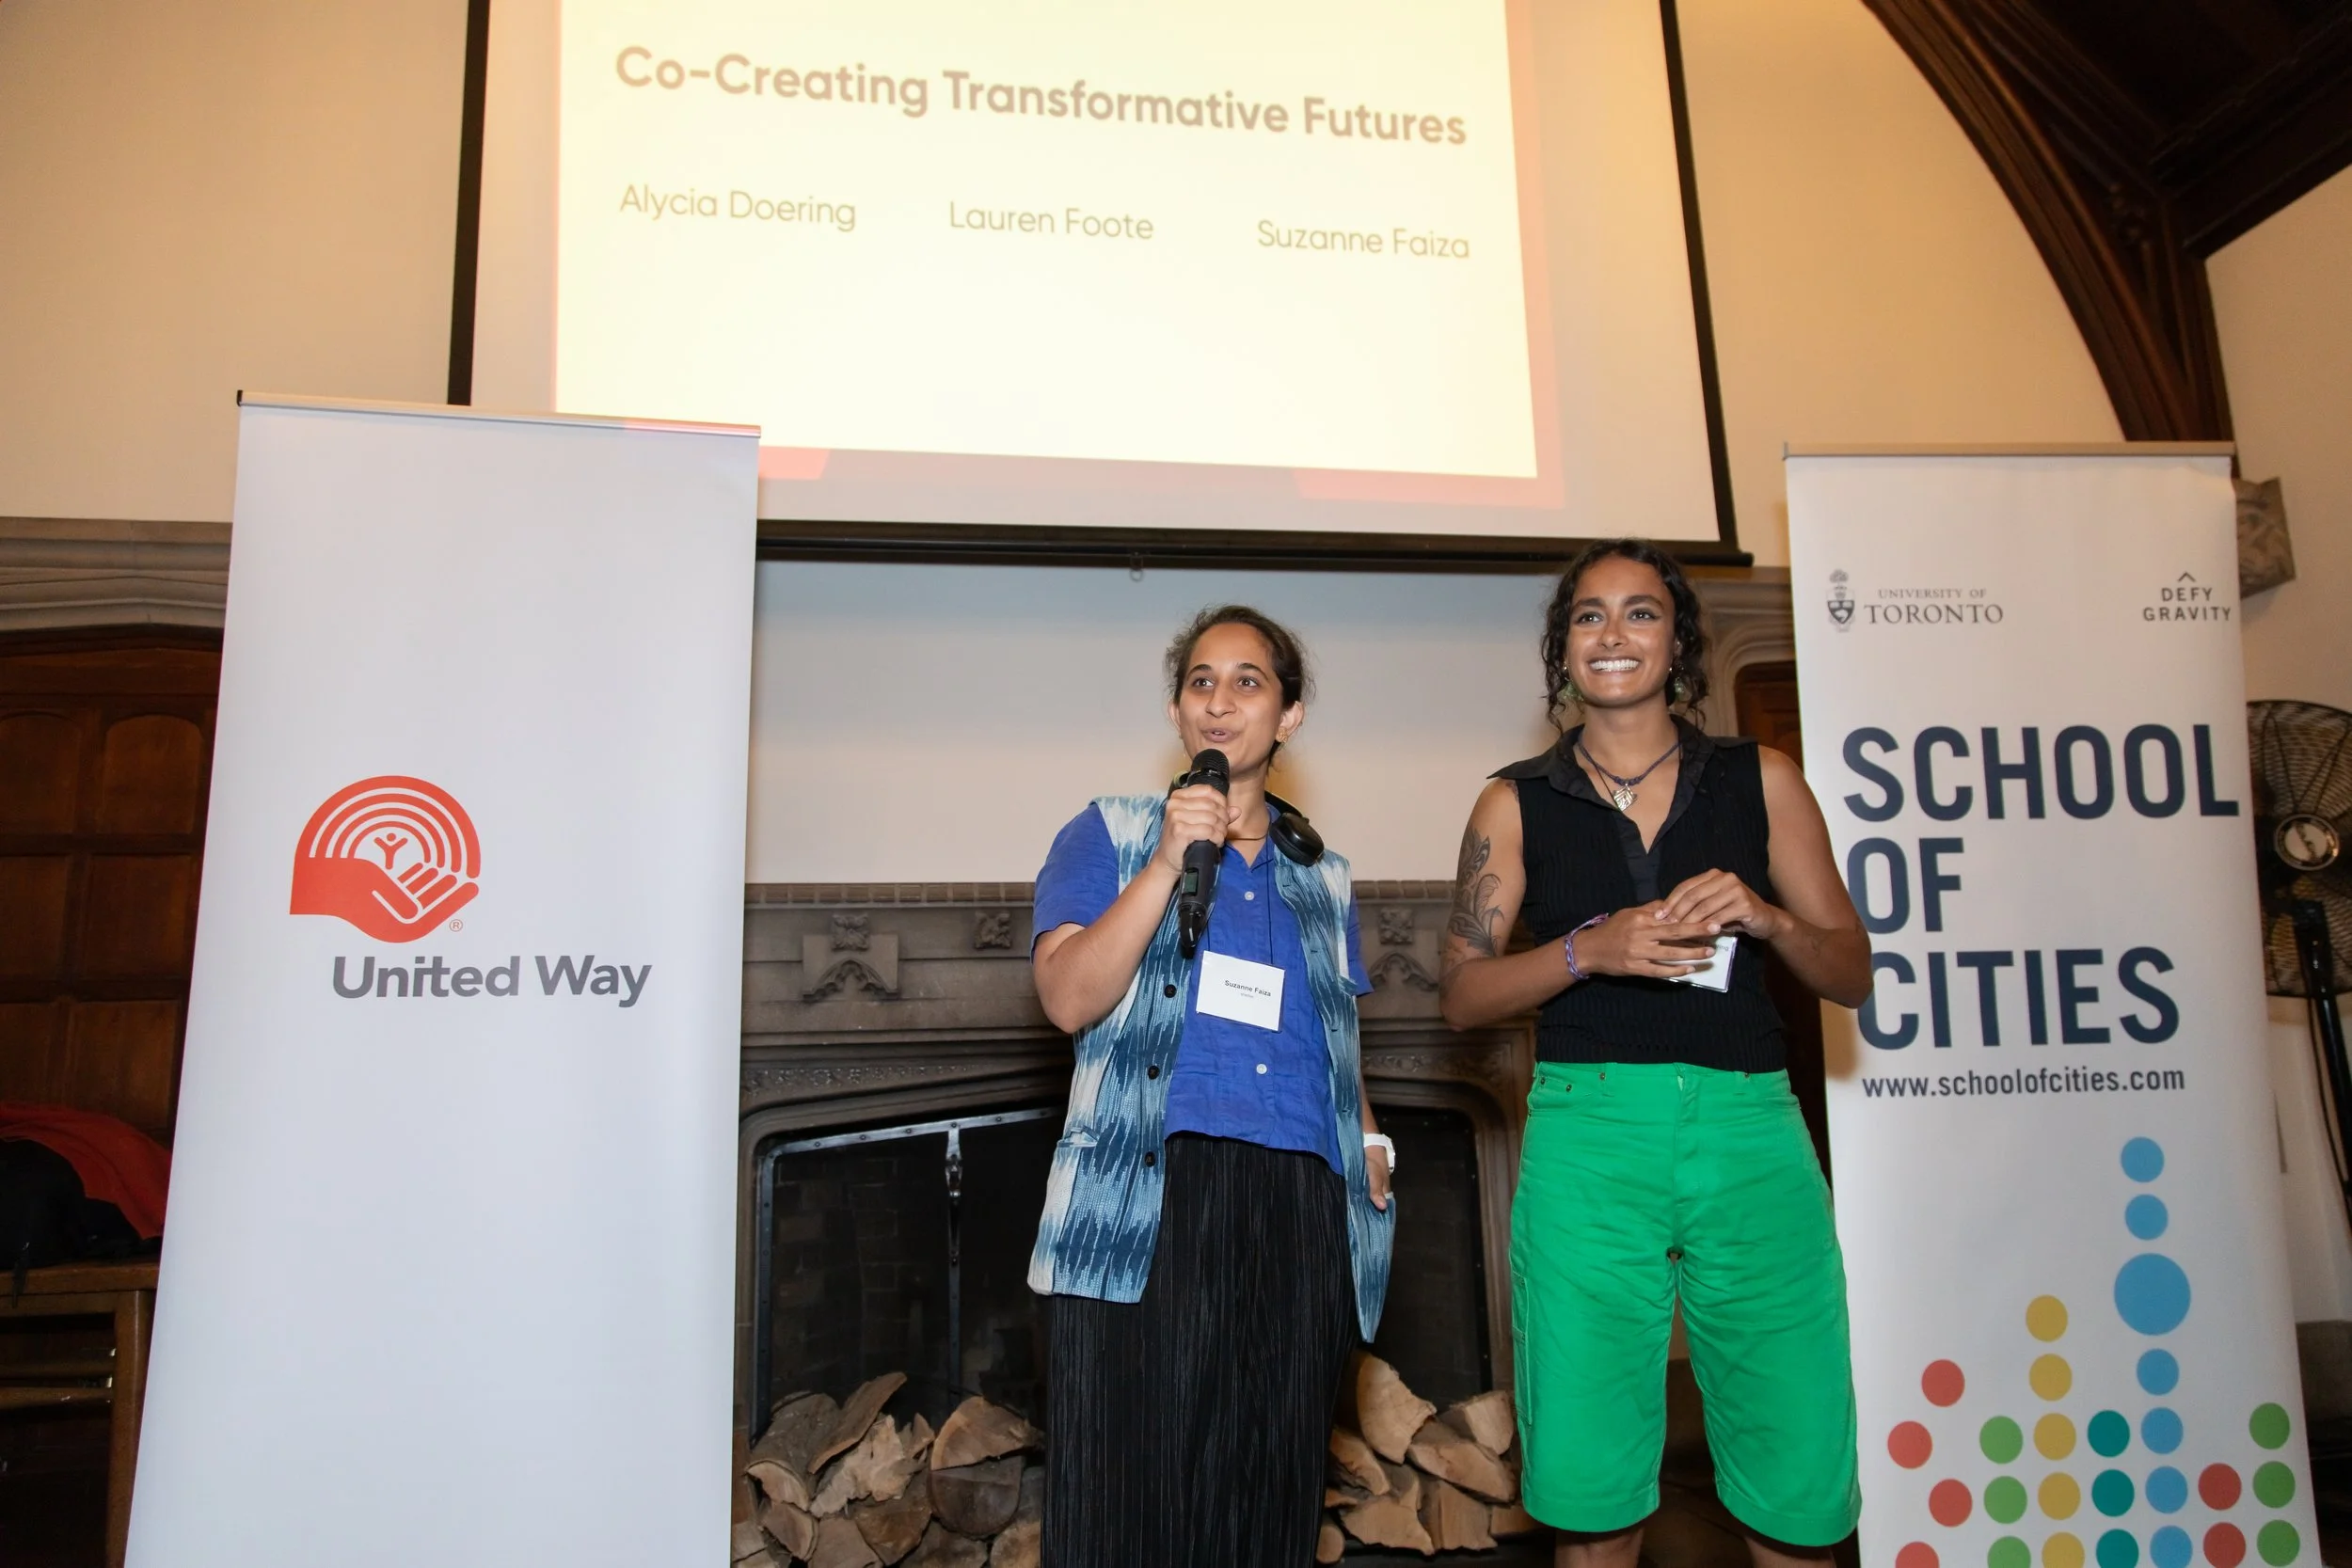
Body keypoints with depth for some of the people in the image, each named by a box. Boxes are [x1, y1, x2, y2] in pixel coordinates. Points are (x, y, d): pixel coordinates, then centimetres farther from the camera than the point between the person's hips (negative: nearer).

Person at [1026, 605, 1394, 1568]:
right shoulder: (1108, 834, 9)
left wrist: (1370, 1137, 8)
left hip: (1299, 1210, 4)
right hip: (1145, 1203, -3)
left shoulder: (1322, 877, 20)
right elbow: (1071, 999, -5)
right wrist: (1168, 862, -11)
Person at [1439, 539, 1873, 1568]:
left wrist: (1766, 917, -9)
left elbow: (1851, 974, 11)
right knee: (1591, 1484, 3)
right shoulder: (1517, 805, 9)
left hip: (1750, 1133, 1)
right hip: (1588, 1134, -1)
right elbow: (1462, 995, 4)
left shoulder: (1762, 781, 11)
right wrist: (1590, 950, -12)